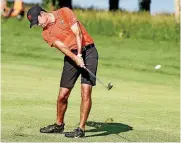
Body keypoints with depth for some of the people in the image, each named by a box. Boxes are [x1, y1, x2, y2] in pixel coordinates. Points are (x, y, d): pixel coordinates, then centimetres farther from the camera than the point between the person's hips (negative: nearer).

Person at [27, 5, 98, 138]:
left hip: (87, 51, -4)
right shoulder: (46, 33, 5)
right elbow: (62, 46, -11)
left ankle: (81, 129, -12)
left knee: (86, 91, -14)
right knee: (63, 94, 1)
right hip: (71, 56, 4)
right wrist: (76, 58, -26)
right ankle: (59, 125, 23)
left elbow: (78, 33, -11)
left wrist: (79, 54, -19)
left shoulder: (64, 12, -3)